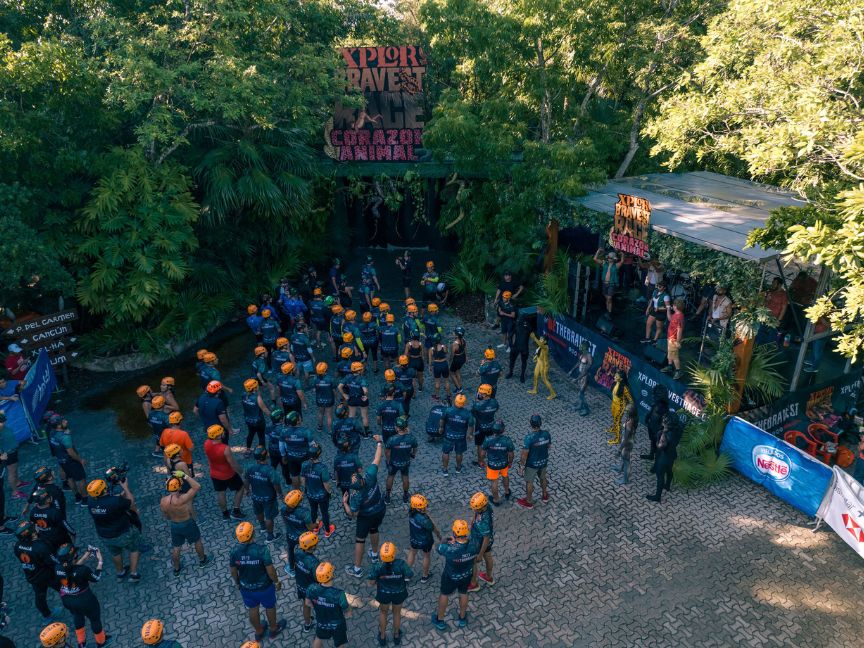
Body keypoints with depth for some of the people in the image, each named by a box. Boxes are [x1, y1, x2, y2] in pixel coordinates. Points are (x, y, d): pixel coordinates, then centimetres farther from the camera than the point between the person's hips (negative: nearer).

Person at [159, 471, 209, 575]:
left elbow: (166, 517, -2)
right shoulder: (182, 500, -38)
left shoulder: (163, 501, -19)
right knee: (197, 541, 25)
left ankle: (176, 569, 45)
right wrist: (184, 476, -34)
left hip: (174, 525, 4)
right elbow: (197, 487, -35)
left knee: (176, 548, 25)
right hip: (188, 524, -4)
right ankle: (202, 560, 46)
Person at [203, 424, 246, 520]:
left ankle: (225, 513, 42)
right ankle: (236, 511, 26)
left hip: (214, 474, 5)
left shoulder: (206, 444, -20)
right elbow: (234, 465, -26)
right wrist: (241, 472, -9)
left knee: (220, 493, 24)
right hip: (228, 475, -5)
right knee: (240, 488, 21)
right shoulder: (225, 449, -37)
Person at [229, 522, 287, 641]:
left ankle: (259, 632, 49)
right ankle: (274, 629, 47)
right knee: (270, 607, 24)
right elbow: (270, 570, -23)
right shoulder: (262, 550, -32)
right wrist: (277, 581, -5)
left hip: (246, 587, 3)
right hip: (264, 587, -3)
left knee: (253, 610, 27)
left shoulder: (235, 551, -20)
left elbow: (233, 571, -4)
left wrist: (237, 583, 15)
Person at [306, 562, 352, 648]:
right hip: (337, 624, -3)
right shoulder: (338, 594, -39)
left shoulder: (312, 588, -28)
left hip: (321, 622, 3)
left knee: (319, 638, 34)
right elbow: (348, 613, -23)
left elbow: (308, 603, -5)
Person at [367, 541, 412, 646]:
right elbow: (410, 576, -19)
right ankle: (396, 636, 51)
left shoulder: (377, 566, -33)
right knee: (397, 612, 29)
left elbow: (371, 582, -19)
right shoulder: (400, 564, -35)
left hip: (384, 593, 0)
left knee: (383, 612, 31)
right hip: (399, 592, 0)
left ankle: (382, 637, 48)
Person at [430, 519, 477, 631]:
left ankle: (440, 620, 45)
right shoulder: (472, 546, -28)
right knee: (463, 593, 28)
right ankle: (462, 618, 50)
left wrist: (448, 541, -2)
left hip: (451, 577, -3)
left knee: (444, 595, 24)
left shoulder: (450, 549, -40)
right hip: (467, 575, 3)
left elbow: (439, 547, -18)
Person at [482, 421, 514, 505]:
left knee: (494, 482, 19)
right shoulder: (507, 440, -26)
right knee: (505, 477, 31)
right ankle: (507, 492, 54)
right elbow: (511, 454, -12)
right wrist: (510, 462, 8)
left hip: (492, 464, -1)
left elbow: (483, 452, -12)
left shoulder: (488, 440, -27)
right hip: (504, 463, 2)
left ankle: (496, 500, 38)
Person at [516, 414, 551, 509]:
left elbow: (524, 454, -24)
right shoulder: (546, 434, -16)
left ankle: (529, 502, 35)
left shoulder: (529, 437, -33)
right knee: (543, 477, 29)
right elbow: (548, 446, 2)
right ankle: (545, 496, 51)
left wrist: (521, 466, -11)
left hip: (532, 464, -5)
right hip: (544, 461, 5)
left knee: (529, 482, 17)